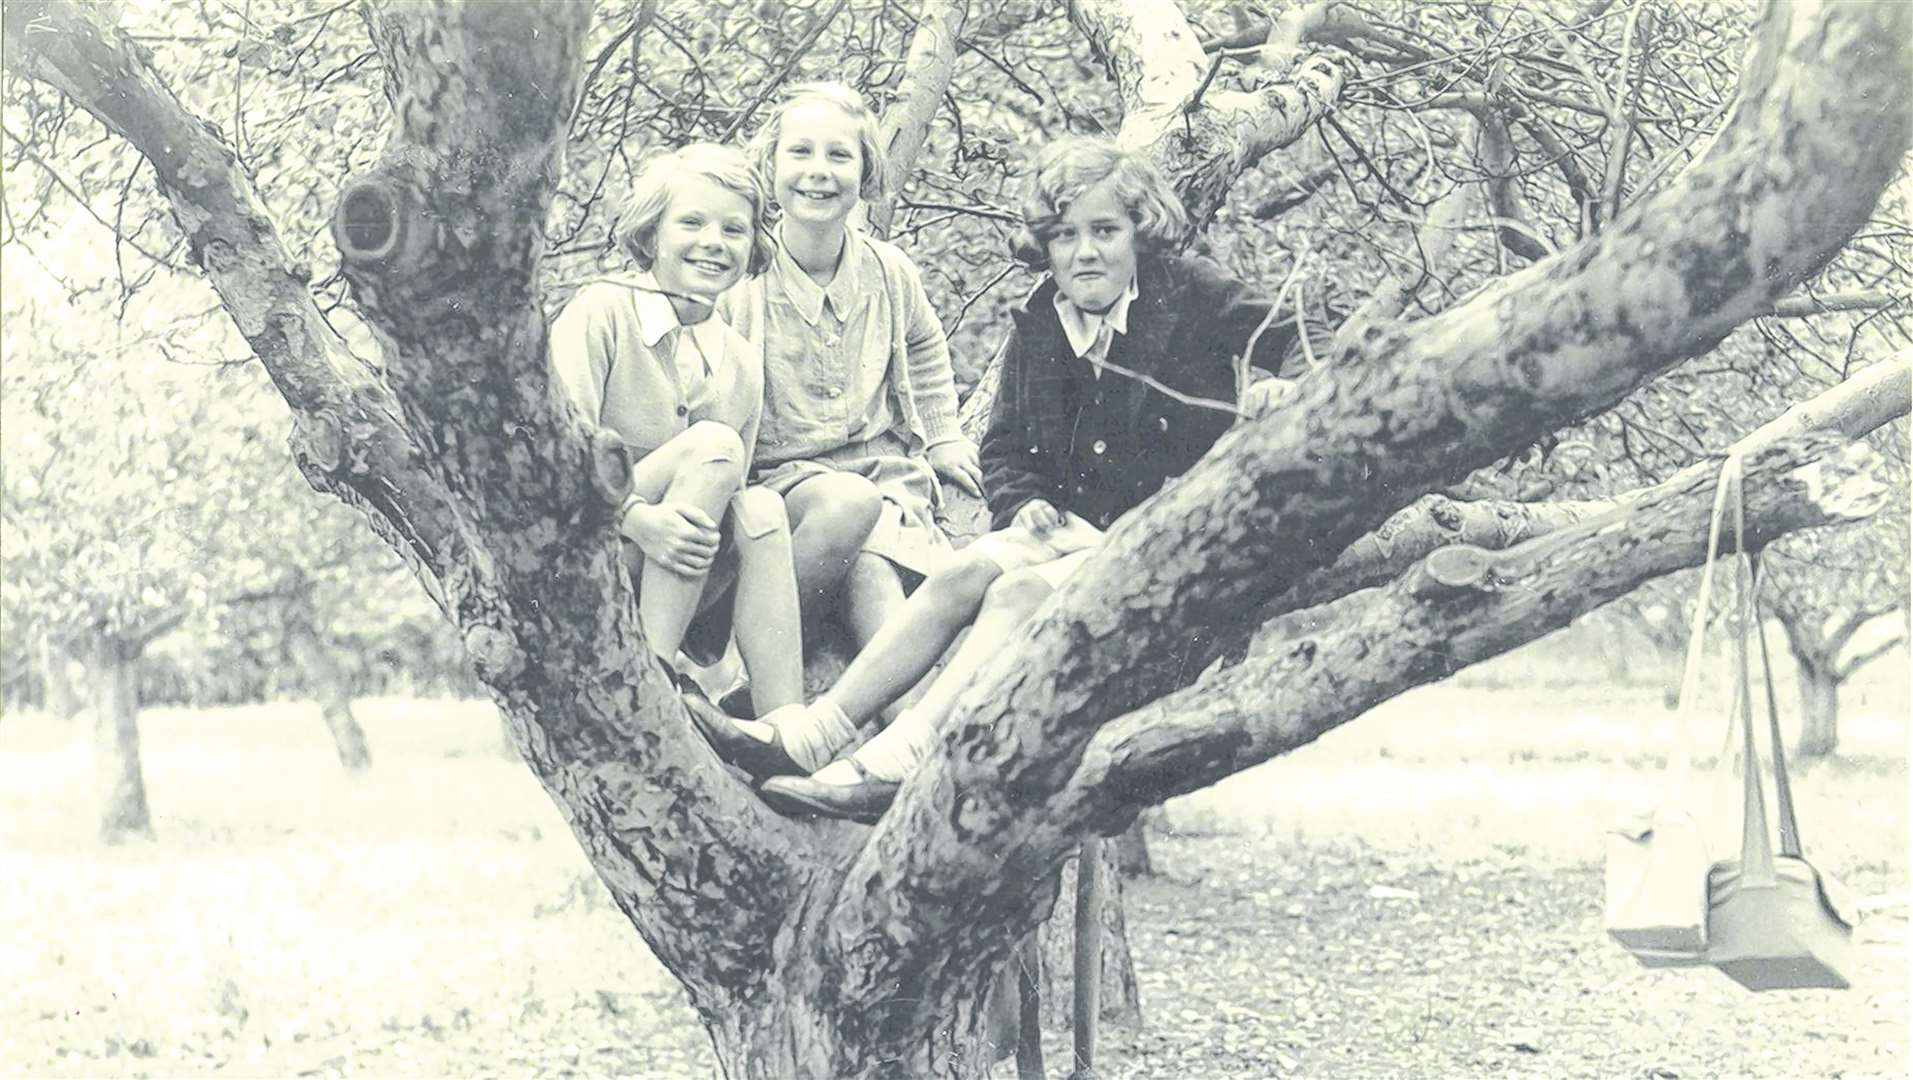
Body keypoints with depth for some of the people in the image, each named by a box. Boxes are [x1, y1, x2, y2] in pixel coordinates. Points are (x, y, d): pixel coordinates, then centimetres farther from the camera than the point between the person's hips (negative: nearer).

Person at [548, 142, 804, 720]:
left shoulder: (741, 363, 11)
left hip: (673, 592, 5)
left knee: (761, 508, -23)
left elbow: (723, 502, 12)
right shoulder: (602, 310, -6)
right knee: (712, 443, -23)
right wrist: (637, 516, -31)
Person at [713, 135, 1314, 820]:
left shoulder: (1195, 297, -6)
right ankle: (819, 727, -25)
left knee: (1024, 592, -29)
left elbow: (1299, 347, -7)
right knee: (963, 575, -19)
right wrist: (1024, 501, -4)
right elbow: (1004, 446, 17)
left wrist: (1281, 390, -30)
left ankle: (895, 764, -42)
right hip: (1073, 524, 6)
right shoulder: (1038, 324, 9)